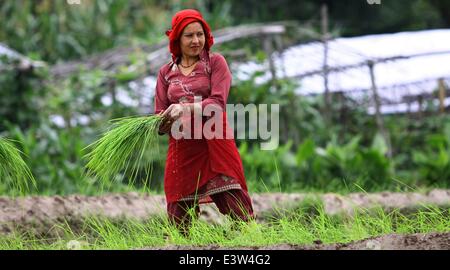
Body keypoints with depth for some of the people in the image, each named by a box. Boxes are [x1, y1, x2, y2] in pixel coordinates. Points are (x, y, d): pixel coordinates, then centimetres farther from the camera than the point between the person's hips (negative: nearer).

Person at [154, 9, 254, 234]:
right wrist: (169, 123, -14)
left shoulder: (215, 62, 5)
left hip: (215, 142, -3)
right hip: (182, 146, 3)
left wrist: (186, 108, -23)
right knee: (178, 216, 1)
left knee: (235, 203, -11)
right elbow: (160, 117, 10)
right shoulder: (166, 72, 13)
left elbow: (218, 103, -8)